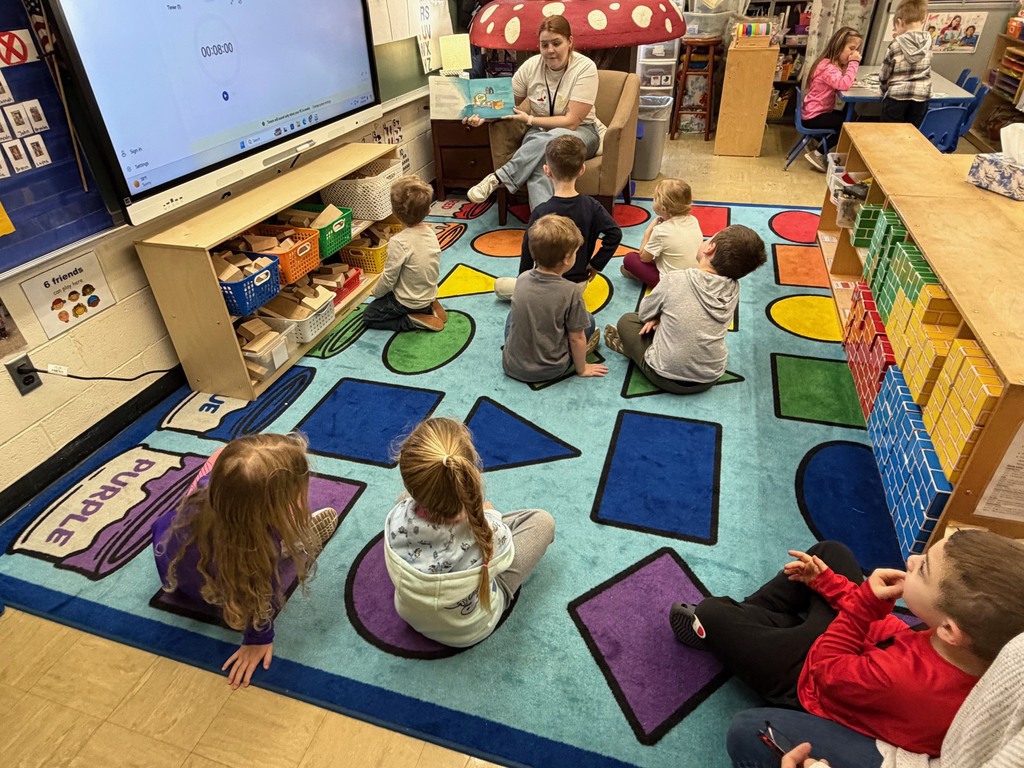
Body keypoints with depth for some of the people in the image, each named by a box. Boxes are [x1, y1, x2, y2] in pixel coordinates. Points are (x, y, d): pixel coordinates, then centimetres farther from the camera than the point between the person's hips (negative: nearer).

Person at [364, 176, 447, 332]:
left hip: (408, 302, -7)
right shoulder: (430, 233, -7)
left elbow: (389, 278, -20)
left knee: (369, 316, 12)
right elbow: (435, 269, 5)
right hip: (429, 295, 7)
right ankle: (429, 309, 12)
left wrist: (376, 292, 0)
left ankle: (414, 322, -4)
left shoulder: (399, 242, -28)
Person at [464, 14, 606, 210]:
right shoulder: (530, 66, -3)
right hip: (539, 132, 2)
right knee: (537, 166, -36)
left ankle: (498, 178, -28)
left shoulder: (585, 68, -14)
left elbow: (571, 122, -18)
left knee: (551, 139, -39)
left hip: (580, 132, -2)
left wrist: (529, 119, -21)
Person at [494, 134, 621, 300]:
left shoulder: (541, 212, -21)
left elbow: (528, 249, -14)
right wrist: (596, 264, -1)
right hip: (580, 283, 6)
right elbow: (614, 234, -12)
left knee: (499, 285, 14)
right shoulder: (591, 206, -11)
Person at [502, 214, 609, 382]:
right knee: (588, 320, 12)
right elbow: (576, 338, -9)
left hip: (511, 365, 3)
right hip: (548, 371, -3)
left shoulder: (522, 279, -4)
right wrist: (581, 369, 8)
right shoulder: (571, 291, -17)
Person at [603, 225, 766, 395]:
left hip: (667, 377, -4)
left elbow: (644, 314, -1)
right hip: (710, 379, 5)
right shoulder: (733, 288, -7)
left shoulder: (675, 279, -19)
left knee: (627, 320, 14)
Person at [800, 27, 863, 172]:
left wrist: (852, 63, -5)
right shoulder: (827, 67, -21)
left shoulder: (835, 64, 13)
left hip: (818, 112, 10)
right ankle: (817, 154, -8)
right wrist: (854, 62, -25)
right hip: (813, 116, -10)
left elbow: (844, 82, 8)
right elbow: (844, 84, -34)